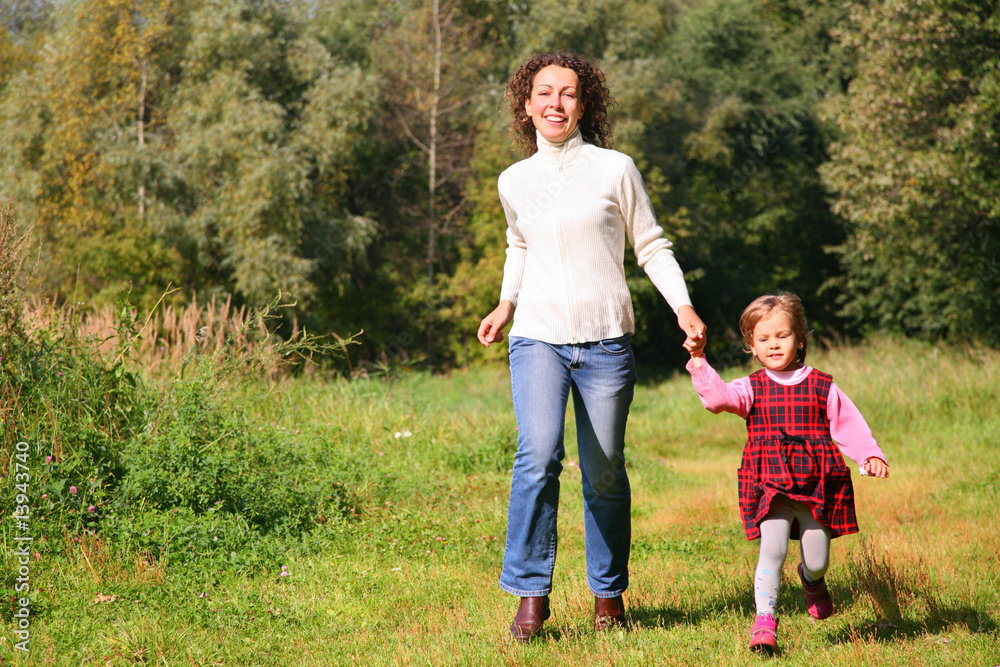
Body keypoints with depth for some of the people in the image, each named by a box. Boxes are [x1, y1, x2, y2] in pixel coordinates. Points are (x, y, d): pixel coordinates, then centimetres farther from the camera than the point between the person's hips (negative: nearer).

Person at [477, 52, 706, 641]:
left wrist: (683, 306, -6)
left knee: (604, 472, 3)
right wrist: (506, 304, 15)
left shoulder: (615, 169, 1)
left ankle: (609, 593, 22)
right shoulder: (515, 181, 9)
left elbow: (652, 246, 6)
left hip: (606, 341, -1)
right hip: (538, 338, 1)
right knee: (539, 456, -19)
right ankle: (531, 594, -13)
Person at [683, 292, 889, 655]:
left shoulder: (822, 387, 6)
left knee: (818, 560, 6)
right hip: (771, 486, -1)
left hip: (816, 485, 1)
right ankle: (764, 620, -10)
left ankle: (812, 579, 44)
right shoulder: (751, 389, 4)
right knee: (772, 549, -19)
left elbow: (848, 425, 7)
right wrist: (699, 361, -24)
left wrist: (870, 455, -7)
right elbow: (717, 397, -13)